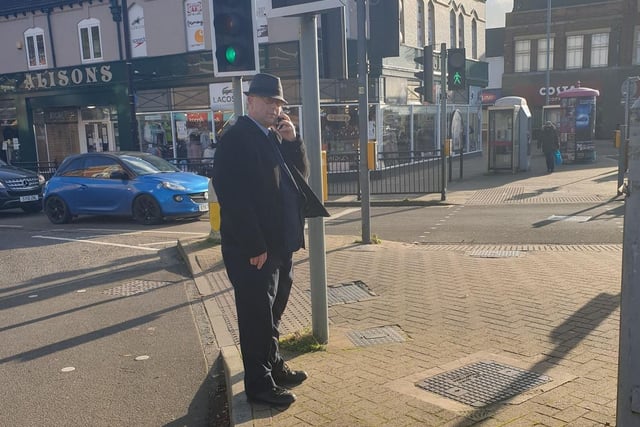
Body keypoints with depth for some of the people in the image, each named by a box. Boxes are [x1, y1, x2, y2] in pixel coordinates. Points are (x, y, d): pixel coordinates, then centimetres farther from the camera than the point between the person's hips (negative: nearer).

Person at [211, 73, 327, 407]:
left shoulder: (274, 136, 13)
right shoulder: (235, 139, -14)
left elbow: (300, 175, 12)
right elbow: (234, 198, -21)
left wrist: (292, 140, -3)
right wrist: (254, 247, -22)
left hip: (279, 242, 9)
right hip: (253, 248, -8)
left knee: (272, 312, 20)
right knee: (257, 316, 3)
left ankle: (273, 366, 36)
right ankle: (259, 384, 16)